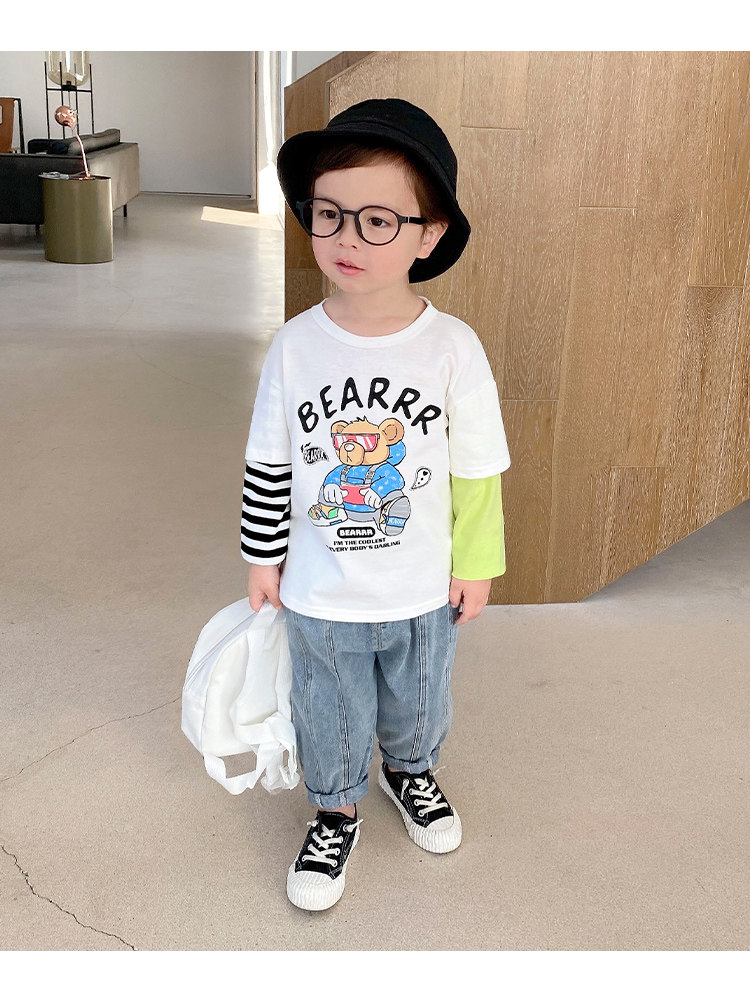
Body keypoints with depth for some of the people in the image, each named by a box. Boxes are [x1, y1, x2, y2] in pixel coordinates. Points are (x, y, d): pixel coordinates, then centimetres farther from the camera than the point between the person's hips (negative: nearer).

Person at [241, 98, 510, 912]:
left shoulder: (452, 347, -17)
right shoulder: (295, 345, -14)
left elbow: (478, 471, -7)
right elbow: (268, 466, -3)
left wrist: (476, 563, -2)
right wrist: (263, 556, 2)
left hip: (425, 591, 0)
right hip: (321, 595, 0)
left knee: (418, 701, 26)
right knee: (329, 716, 19)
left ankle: (409, 772, 57)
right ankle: (336, 814, 47)